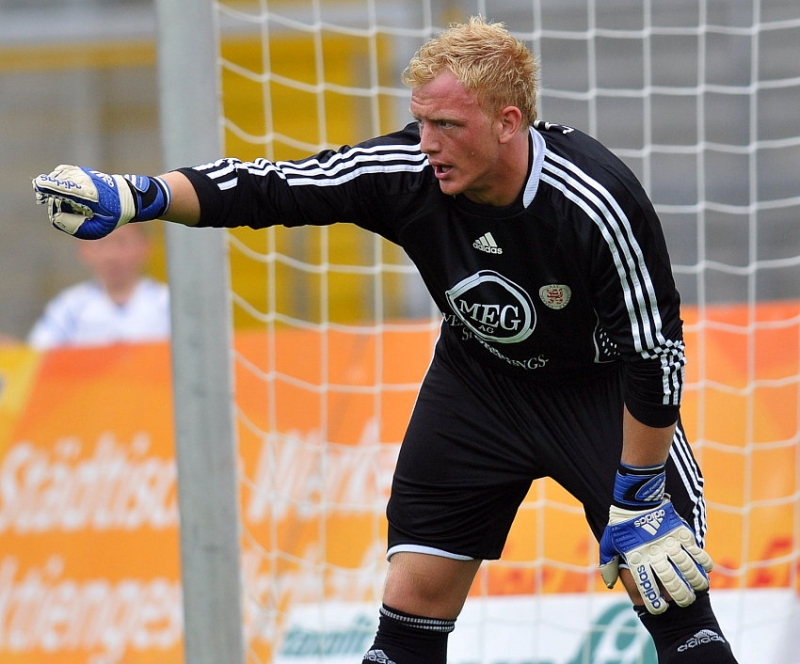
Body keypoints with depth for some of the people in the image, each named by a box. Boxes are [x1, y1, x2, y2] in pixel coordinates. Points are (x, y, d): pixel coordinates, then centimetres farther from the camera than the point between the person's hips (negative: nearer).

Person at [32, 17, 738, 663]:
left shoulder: (597, 205, -33)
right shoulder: (406, 173, -23)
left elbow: (654, 355, -26)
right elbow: (269, 187, -16)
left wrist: (639, 501, -22)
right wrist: (136, 196, -29)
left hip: (599, 384, -4)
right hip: (479, 381, 4)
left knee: (670, 596, -12)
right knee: (415, 597, -2)